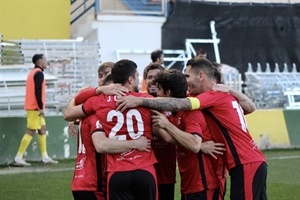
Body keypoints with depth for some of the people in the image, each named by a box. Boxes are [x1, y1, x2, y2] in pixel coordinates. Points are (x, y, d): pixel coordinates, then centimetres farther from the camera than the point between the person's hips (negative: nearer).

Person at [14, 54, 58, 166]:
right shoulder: (39, 73, -13)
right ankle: (18, 158, -9)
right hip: (35, 107, -10)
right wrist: (41, 107, -22)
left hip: (33, 107, 10)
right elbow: (38, 91, -21)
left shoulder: (33, 72, 17)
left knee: (42, 130, 12)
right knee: (31, 132, -9)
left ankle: (45, 157, 13)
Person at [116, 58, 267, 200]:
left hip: (246, 165, -9)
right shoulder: (224, 93, 15)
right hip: (255, 162, 9)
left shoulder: (215, 95, -12)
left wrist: (140, 101, -26)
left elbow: (180, 104, -22)